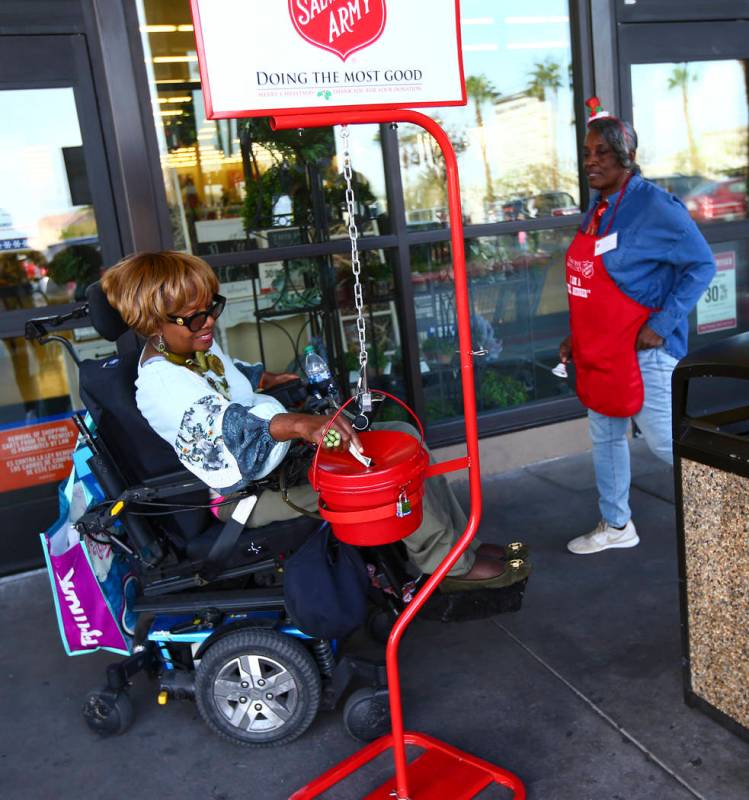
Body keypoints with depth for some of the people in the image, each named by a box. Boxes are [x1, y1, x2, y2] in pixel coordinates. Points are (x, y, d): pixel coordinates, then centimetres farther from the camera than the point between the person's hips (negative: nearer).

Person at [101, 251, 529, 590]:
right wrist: (301, 425, -55)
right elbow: (226, 423, -42)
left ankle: (462, 538, 10)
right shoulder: (161, 385, -25)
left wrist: (269, 379, 16)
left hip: (286, 444, 10)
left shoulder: (196, 345, 6)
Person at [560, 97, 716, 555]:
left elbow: (701, 265, -13)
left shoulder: (654, 206, -14)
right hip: (598, 352, 8)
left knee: (664, 440, 1)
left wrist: (662, 324, -19)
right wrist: (576, 336, 16)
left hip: (642, 351, -8)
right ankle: (616, 526, 32)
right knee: (605, 437, 16)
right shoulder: (598, 207, 10)